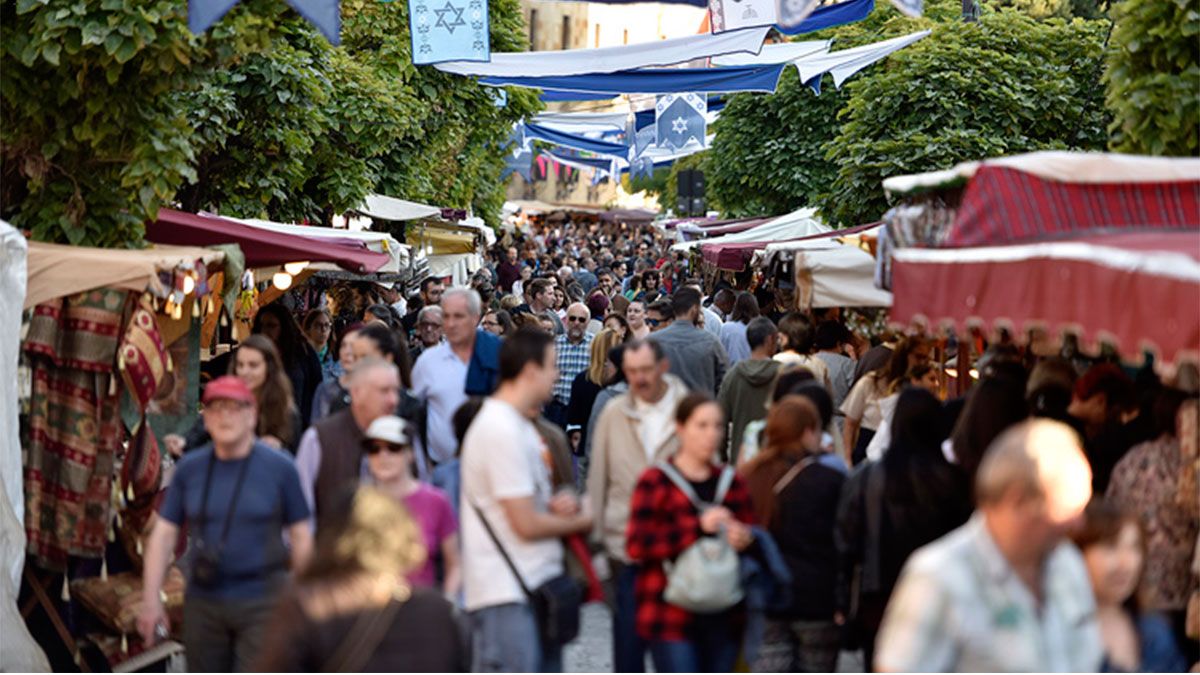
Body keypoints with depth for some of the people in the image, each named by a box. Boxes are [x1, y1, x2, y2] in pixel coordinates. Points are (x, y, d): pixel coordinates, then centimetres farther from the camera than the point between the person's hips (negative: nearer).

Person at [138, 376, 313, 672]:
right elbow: (163, 534, 5)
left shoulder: (279, 467, -3)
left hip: (262, 603, -3)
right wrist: (151, 599, -1)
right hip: (203, 602, 3)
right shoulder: (190, 468, 4)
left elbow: (301, 536, 1)